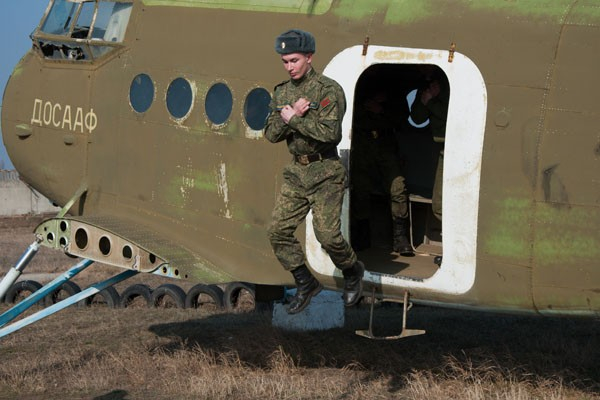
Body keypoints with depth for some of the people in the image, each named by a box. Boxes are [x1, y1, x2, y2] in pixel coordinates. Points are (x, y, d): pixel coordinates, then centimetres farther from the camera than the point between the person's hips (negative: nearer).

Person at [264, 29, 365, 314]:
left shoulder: (329, 90, -12)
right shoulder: (282, 93, 9)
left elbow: (330, 132, -24)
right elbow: (271, 134, 4)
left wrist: (293, 118, -16)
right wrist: (290, 115, -14)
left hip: (325, 173, -6)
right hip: (296, 172, 6)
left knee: (327, 234, -10)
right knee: (278, 231, -1)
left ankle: (352, 272, 20)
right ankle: (306, 283, 15)